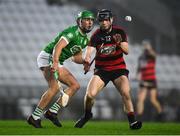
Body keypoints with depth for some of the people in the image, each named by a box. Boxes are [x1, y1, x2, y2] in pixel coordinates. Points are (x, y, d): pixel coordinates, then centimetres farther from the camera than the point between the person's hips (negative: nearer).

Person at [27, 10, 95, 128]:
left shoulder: (85, 40, 13)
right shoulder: (73, 32, -18)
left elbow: (76, 57, 22)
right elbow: (58, 47, -33)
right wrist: (55, 63, -46)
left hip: (57, 62, 10)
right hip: (47, 57, -10)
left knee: (75, 85, 3)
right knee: (55, 87, -25)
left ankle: (52, 111, -1)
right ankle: (35, 117, -21)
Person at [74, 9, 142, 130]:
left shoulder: (120, 32, -2)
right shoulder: (96, 35, -4)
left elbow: (126, 51, -6)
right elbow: (89, 51, -16)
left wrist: (120, 43, -27)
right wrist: (87, 62, -38)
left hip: (119, 68, 0)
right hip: (101, 69, 0)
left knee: (126, 93, -24)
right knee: (90, 94, -15)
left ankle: (132, 122, -16)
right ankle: (87, 115, 15)